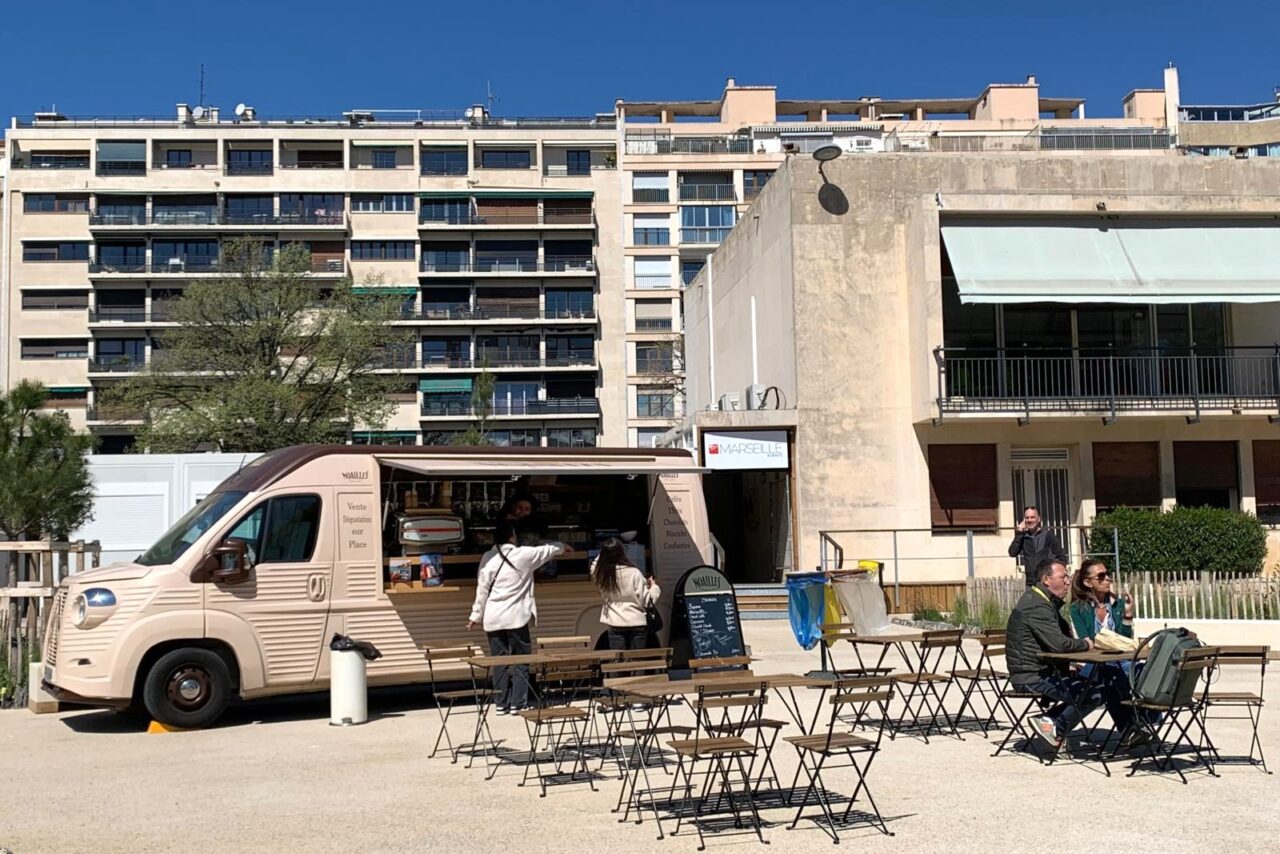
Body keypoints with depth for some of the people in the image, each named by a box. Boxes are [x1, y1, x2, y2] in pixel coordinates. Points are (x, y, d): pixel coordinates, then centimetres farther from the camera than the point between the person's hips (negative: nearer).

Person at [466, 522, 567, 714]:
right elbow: (548, 550, 14)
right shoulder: (524, 554, -5)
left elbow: (482, 589, 1)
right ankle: (518, 703, 5)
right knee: (521, 660, 7)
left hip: (493, 619, 3)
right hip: (516, 617, -3)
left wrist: (476, 615, 10)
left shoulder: (488, 558, 0)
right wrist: (562, 547, 35)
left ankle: (501, 703, 12)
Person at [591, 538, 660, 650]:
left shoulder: (601, 574, -6)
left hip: (615, 624, 2)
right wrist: (654, 587, 7)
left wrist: (604, 554, 15)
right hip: (637, 622, -2)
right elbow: (646, 600, -9)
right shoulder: (634, 573, -13)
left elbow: (595, 566, 21)